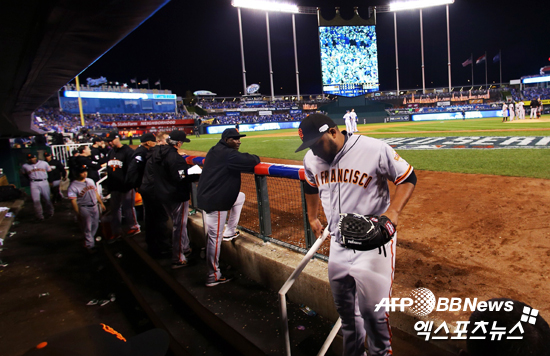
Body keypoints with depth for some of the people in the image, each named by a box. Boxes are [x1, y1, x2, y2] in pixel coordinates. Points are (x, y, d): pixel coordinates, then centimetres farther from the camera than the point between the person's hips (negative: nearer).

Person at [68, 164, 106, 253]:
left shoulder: (90, 181, 8)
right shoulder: (73, 186, -14)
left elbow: (96, 193, 17)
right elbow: (73, 201, -14)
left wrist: (101, 203, 19)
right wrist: (78, 214, -16)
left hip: (94, 206, 7)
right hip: (84, 208, -7)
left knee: (95, 225, 17)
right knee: (87, 228, 3)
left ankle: (89, 239, 38)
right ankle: (90, 245, 16)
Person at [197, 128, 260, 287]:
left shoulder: (215, 151, 12)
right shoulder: (229, 154, -17)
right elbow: (252, 161, -20)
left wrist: (248, 161, 8)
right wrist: (255, 158, 2)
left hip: (206, 196, 10)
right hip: (214, 202, -10)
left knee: (240, 196, 27)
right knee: (215, 237, -4)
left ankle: (229, 232, 29)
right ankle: (213, 276, 6)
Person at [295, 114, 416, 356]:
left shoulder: (375, 150, -19)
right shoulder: (311, 159, -2)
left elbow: (408, 178, -8)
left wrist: (393, 211, -23)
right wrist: (312, 218, 26)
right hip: (338, 244, 6)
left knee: (372, 310, 1)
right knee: (344, 307, 19)